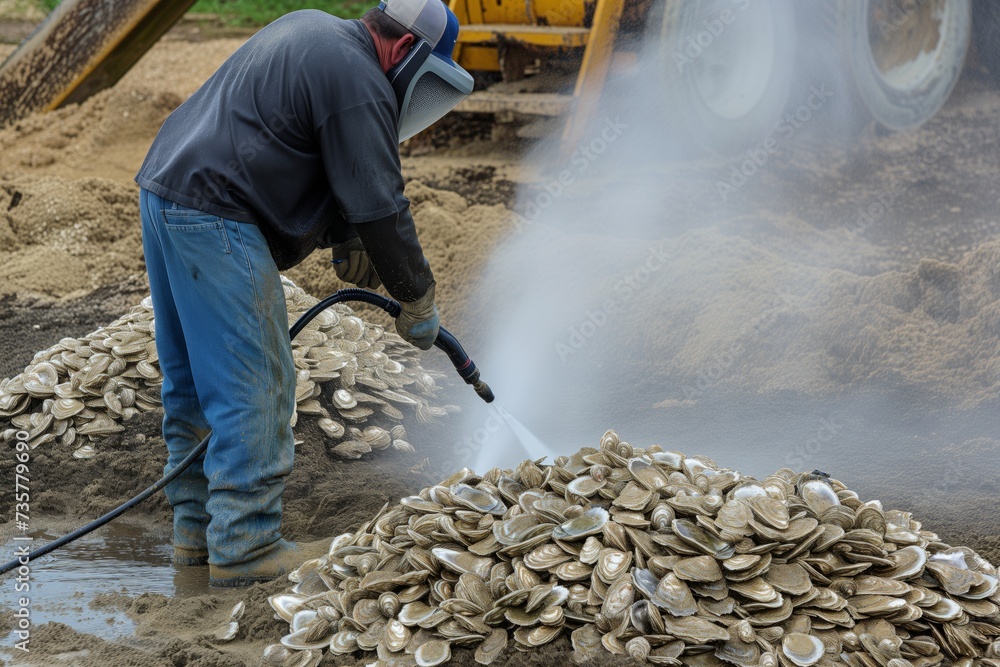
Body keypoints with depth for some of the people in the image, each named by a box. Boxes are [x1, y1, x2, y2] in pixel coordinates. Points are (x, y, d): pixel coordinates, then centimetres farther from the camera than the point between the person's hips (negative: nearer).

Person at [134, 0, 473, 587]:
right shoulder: (357, 81, -13)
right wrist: (418, 300, 0)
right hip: (215, 219, -11)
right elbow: (380, 205, -12)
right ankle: (245, 548, -2)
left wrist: (346, 239, 15)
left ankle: (198, 529, 24)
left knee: (194, 379, 16)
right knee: (254, 385, -6)